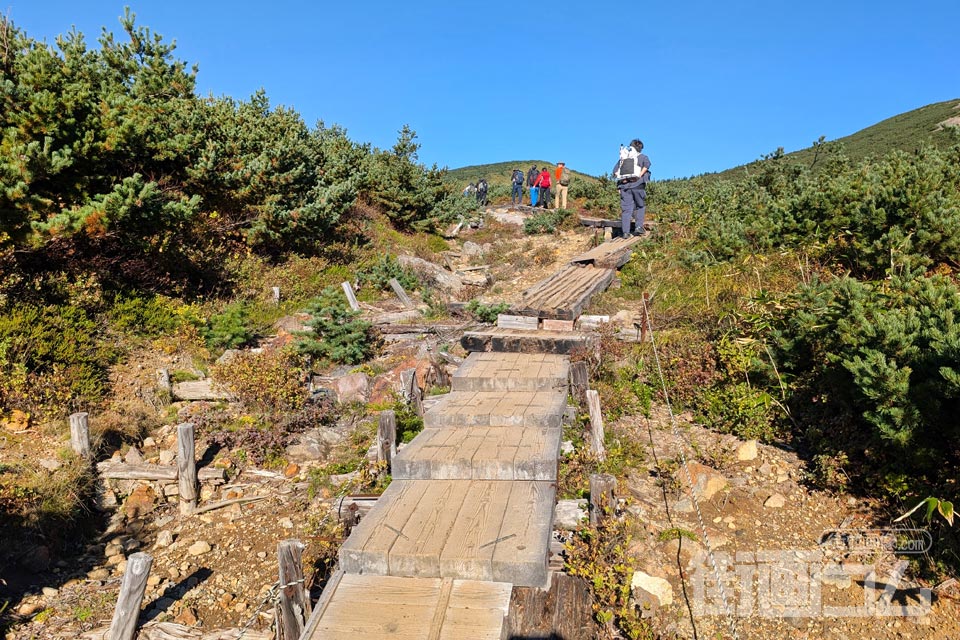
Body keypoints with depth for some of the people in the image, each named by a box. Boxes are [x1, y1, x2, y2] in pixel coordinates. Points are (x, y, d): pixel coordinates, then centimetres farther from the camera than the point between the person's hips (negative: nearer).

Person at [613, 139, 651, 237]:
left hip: (624, 185, 3)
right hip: (637, 184, -3)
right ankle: (639, 226, 0)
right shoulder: (642, 156, 12)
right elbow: (647, 164, -11)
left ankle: (626, 232, -6)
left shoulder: (622, 158, 22)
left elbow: (615, 170, 9)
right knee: (640, 206, 13)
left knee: (626, 209, 1)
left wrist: (622, 179, -1)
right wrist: (639, 175, -12)